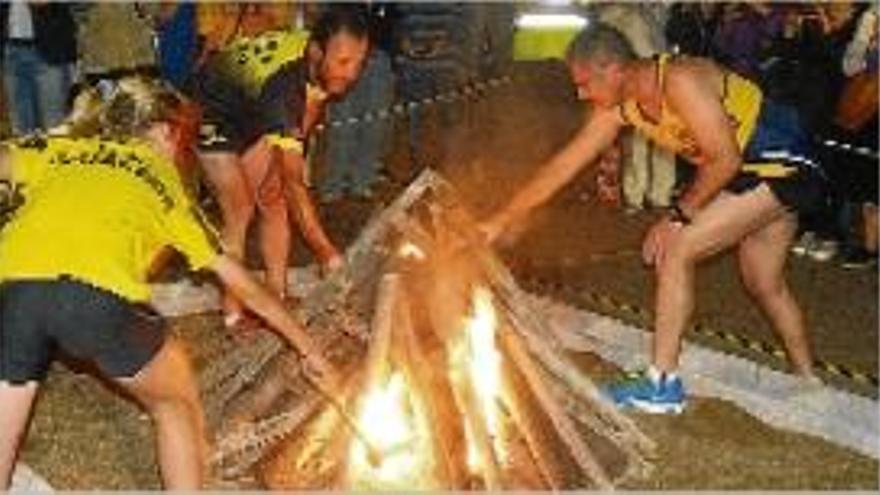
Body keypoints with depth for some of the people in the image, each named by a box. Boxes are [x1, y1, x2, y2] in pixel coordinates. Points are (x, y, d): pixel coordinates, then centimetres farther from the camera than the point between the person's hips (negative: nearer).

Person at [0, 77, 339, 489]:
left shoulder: (57, 150, 31)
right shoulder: (166, 184, 28)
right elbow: (246, 287, 34)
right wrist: (308, 350, 43)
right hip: (99, 296, -2)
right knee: (178, 405, 26)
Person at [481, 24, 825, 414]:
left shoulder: (680, 81, -28)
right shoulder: (620, 107, -2)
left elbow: (725, 160, -25)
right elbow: (564, 165, 3)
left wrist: (679, 215, -16)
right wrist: (504, 219, 3)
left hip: (784, 164, -9)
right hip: (751, 172, 9)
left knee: (675, 251, -14)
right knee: (765, 287, 20)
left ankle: (662, 384, -7)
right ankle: (808, 382, 39)